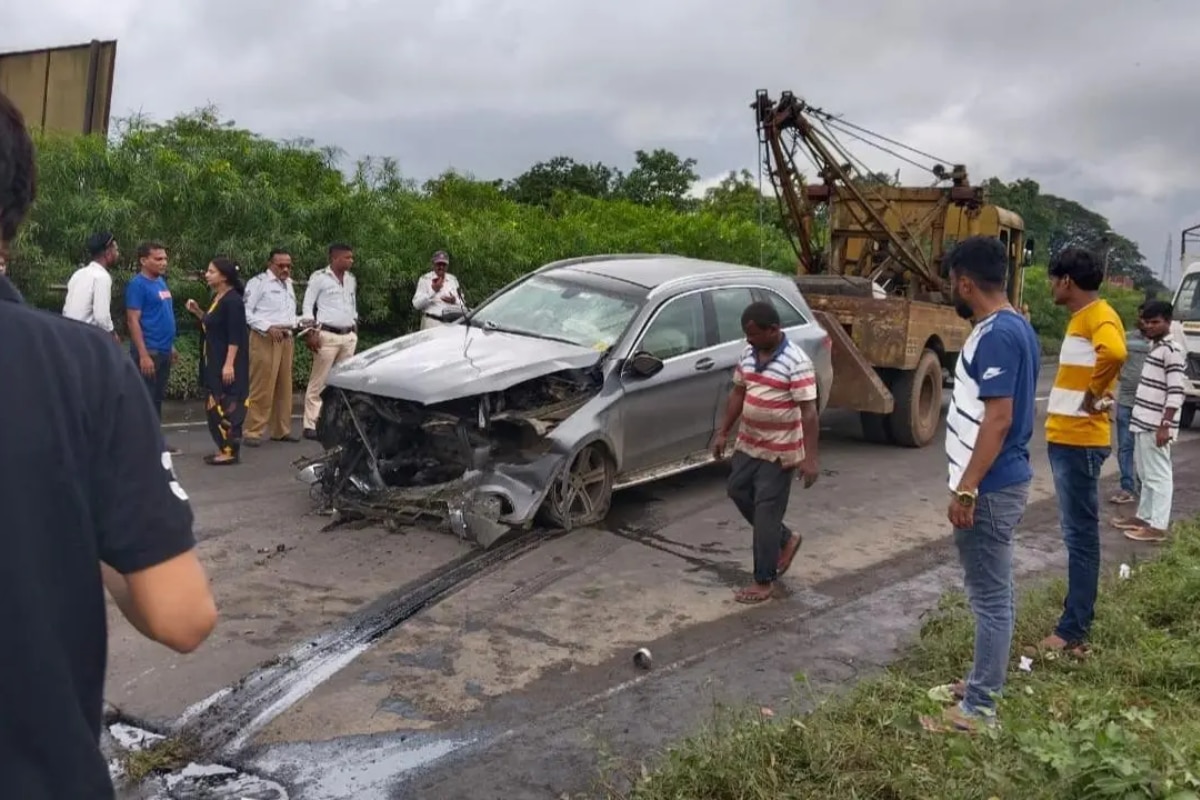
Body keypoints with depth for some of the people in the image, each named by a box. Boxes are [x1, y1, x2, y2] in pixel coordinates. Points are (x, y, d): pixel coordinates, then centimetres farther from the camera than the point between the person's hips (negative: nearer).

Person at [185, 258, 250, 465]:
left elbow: (235, 336, -21)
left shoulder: (233, 300, -16)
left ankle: (231, 451, -1)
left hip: (227, 363, -10)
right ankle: (224, 448, 18)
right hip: (214, 361, 10)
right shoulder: (217, 298, 13)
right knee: (215, 406, 12)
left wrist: (229, 364, -25)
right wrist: (197, 312, 10)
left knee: (225, 406, -7)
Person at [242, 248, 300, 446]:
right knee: (262, 387, -9)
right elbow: (246, 312, -11)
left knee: (284, 386, 10)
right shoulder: (258, 282, -4)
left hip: (286, 338, 8)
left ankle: (281, 430, 18)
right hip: (265, 339, -7)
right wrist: (268, 328, -18)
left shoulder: (289, 284, 20)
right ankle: (253, 432, -3)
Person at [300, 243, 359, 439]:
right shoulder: (319, 278, -5)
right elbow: (308, 305, -6)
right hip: (328, 335, -6)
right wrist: (312, 332, -13)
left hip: (349, 336, 6)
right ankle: (310, 424, -1)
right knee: (319, 381, -5)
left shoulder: (351, 279, 14)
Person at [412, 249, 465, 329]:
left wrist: (455, 301, -3)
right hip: (432, 322, -4)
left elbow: (463, 304, 19)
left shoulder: (453, 279, 19)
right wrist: (433, 290, -13)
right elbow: (416, 304, -5)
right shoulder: (424, 279, 5)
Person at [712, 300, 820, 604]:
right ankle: (786, 539, 33)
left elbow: (808, 411, -21)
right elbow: (738, 393, 13)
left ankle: (764, 581, 11)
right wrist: (723, 432, 13)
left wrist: (810, 457, -24)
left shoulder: (797, 362, -20)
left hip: (780, 451, -8)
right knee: (738, 492, 15)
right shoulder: (748, 354, 2)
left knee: (766, 513, -2)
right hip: (748, 443, 8)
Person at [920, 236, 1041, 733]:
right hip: (1005, 480, 10)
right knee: (994, 590, 19)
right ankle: (985, 683, 32)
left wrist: (966, 489, -23)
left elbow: (998, 418, -25)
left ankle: (979, 708, 9)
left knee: (989, 595, -1)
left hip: (990, 487, -10)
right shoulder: (1016, 327, 12)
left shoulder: (994, 335, -20)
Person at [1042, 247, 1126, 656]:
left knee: (1081, 534, -5)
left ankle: (1073, 630, 1)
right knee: (1077, 531, 15)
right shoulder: (1081, 317, 16)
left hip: (1079, 441, -10)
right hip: (1065, 438, 10)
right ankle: (1078, 616, 25)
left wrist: (1094, 394, -22)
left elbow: (1114, 352, -36)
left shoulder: (1099, 316, -15)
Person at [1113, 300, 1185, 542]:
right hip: (1143, 422, 9)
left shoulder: (1171, 350, -14)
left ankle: (1158, 526, -1)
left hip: (1156, 425, -9)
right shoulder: (1155, 346, 15)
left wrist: (1165, 425, -22)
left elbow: (1176, 392, -19)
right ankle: (1144, 516, 27)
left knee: (1158, 474, -4)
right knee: (1146, 474, 17)